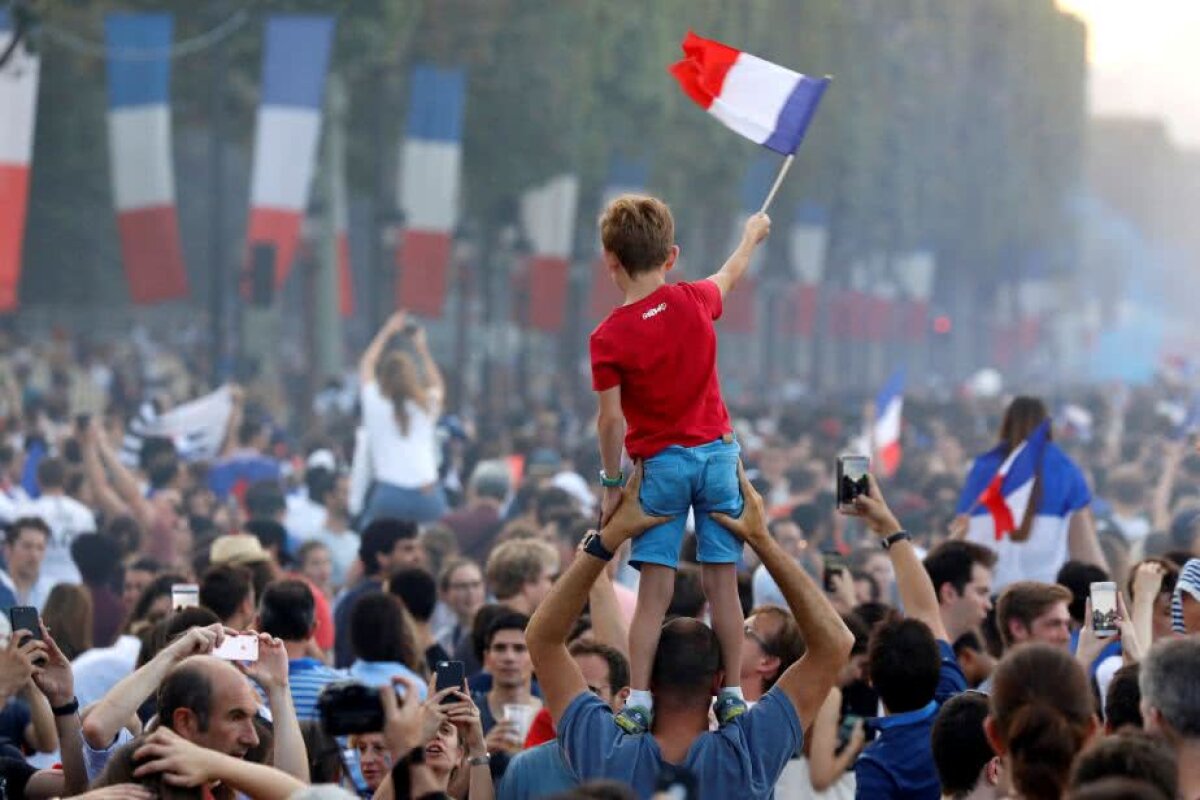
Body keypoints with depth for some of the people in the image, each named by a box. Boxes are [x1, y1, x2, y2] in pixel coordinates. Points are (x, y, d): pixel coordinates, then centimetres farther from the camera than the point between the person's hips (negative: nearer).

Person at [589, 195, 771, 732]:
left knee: (654, 591, -2)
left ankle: (639, 703, -7)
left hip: (660, 464, -2)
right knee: (723, 584, 5)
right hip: (717, 453, 2)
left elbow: (611, 418, -11)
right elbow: (729, 277, 21)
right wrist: (752, 236, 41)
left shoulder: (608, 338, -11)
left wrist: (611, 483, 0)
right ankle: (732, 697, 7)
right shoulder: (693, 302, -1)